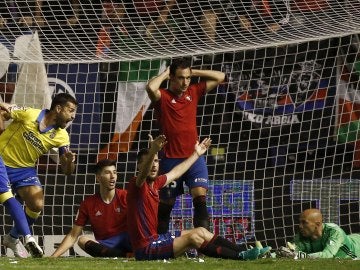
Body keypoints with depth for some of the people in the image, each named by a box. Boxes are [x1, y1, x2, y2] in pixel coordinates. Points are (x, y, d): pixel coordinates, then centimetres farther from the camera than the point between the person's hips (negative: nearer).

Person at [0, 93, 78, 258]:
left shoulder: (61, 136, -8)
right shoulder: (29, 114, -20)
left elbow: (67, 171, -6)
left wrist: (69, 161, -26)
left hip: (24, 169, 4)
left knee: (37, 205, -12)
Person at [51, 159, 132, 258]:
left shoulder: (125, 197, -3)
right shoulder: (88, 203, 1)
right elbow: (72, 236, 3)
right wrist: (53, 257, -6)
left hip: (126, 241, -2)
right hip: (103, 246, 2)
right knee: (82, 240, -29)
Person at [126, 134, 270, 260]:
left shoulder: (154, 183, 10)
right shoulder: (136, 185, -15)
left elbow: (174, 173, 27)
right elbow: (143, 173, -38)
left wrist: (196, 154, 38)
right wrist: (153, 151, -57)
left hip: (156, 238, 10)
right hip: (145, 248, -10)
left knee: (201, 231, 6)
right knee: (193, 237, -17)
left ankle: (243, 252, 4)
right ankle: (240, 256, -17)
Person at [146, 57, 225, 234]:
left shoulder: (193, 92, 10)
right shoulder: (163, 97, -4)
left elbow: (220, 77, 14)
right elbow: (150, 88, -27)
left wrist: (193, 72, 7)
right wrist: (164, 74, -8)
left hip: (194, 157, 3)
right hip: (170, 158, -3)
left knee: (200, 198, -14)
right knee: (166, 204, 6)